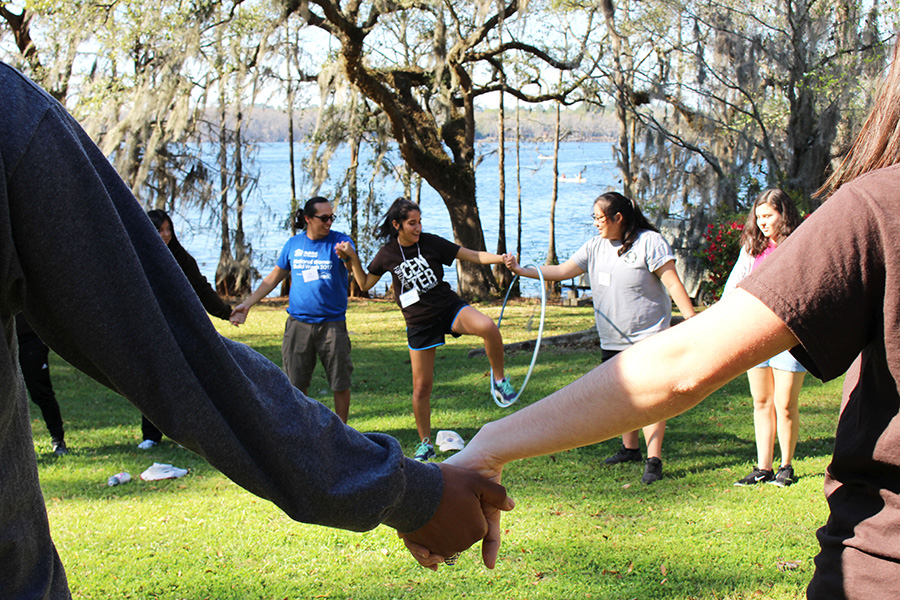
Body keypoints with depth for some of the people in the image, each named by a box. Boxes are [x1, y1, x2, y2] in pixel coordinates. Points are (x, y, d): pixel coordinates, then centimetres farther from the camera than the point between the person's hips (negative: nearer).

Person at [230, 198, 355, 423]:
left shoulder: (339, 241, -2)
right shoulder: (294, 244, 7)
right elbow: (274, 277, 18)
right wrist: (248, 303, 13)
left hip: (332, 323, -2)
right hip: (298, 324, 2)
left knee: (340, 384, 3)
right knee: (296, 386, 6)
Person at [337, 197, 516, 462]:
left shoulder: (431, 242, -5)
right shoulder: (387, 254, 0)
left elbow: (473, 256, -3)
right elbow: (365, 284, 12)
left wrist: (501, 258, -17)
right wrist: (353, 258, 0)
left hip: (449, 309, -1)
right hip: (419, 324, 1)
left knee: (488, 327, -34)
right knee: (421, 388, 4)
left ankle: (499, 380, -10)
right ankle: (425, 443, 24)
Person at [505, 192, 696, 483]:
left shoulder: (650, 242, -9)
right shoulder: (596, 246, 8)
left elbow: (673, 285, -11)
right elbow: (562, 270, 7)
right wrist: (522, 270, -2)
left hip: (647, 337, -6)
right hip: (612, 340, 7)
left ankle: (654, 460, -9)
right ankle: (630, 448, 30)